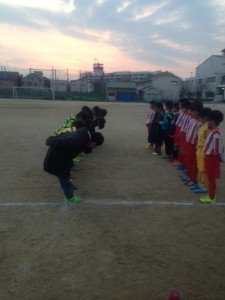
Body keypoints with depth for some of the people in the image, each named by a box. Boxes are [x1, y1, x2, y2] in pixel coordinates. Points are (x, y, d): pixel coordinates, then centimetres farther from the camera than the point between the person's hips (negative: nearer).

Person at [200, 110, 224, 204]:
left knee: (211, 178, 1)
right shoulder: (213, 132, 8)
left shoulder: (216, 134, -22)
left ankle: (211, 198, 12)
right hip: (209, 157, 9)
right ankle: (210, 195, 27)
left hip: (212, 158, -9)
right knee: (210, 178, 16)